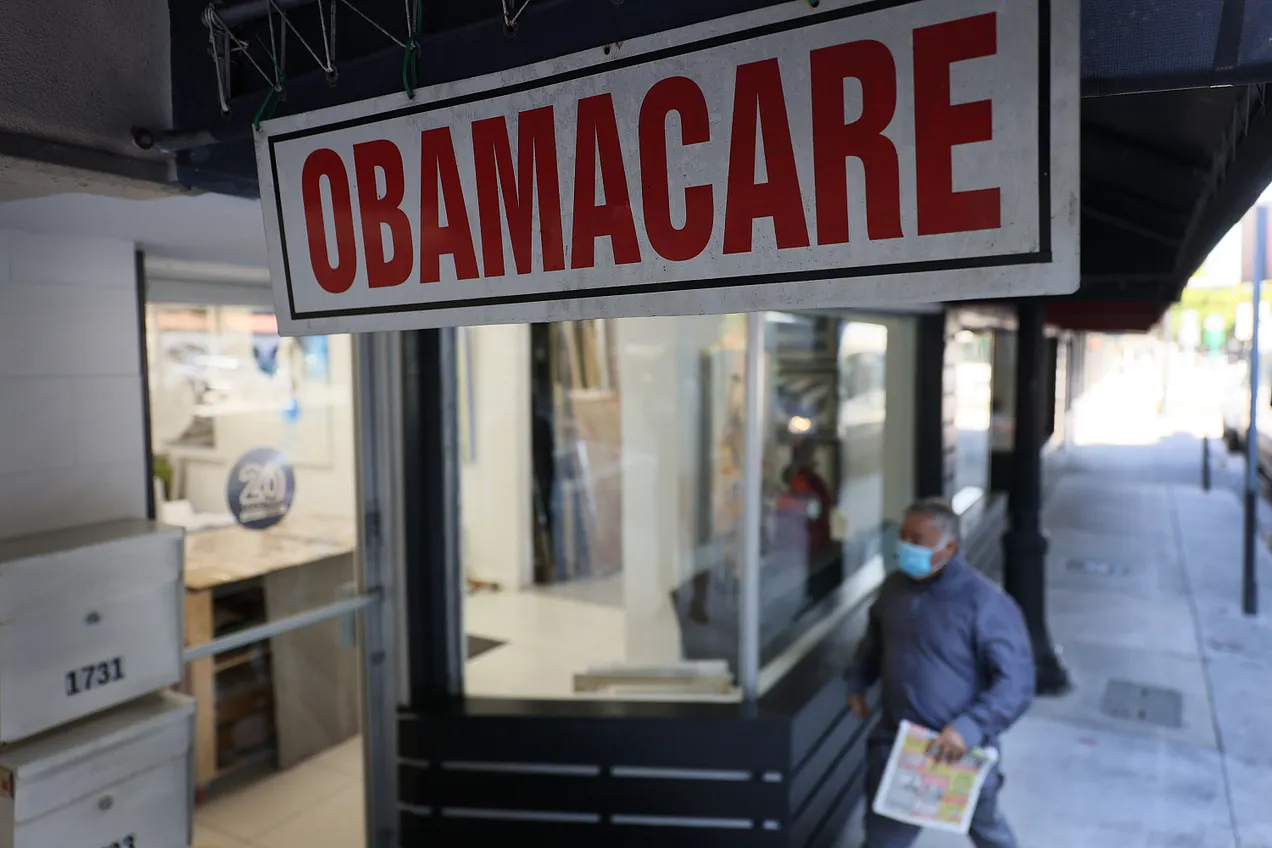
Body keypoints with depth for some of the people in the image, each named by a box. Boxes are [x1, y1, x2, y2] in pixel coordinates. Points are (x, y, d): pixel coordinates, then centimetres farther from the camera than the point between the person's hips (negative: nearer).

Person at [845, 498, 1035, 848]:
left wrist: (970, 727, -33)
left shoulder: (986, 602, -22)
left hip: (960, 748, -4)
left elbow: (1016, 682, -23)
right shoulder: (894, 586, -2)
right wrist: (857, 682, 10)